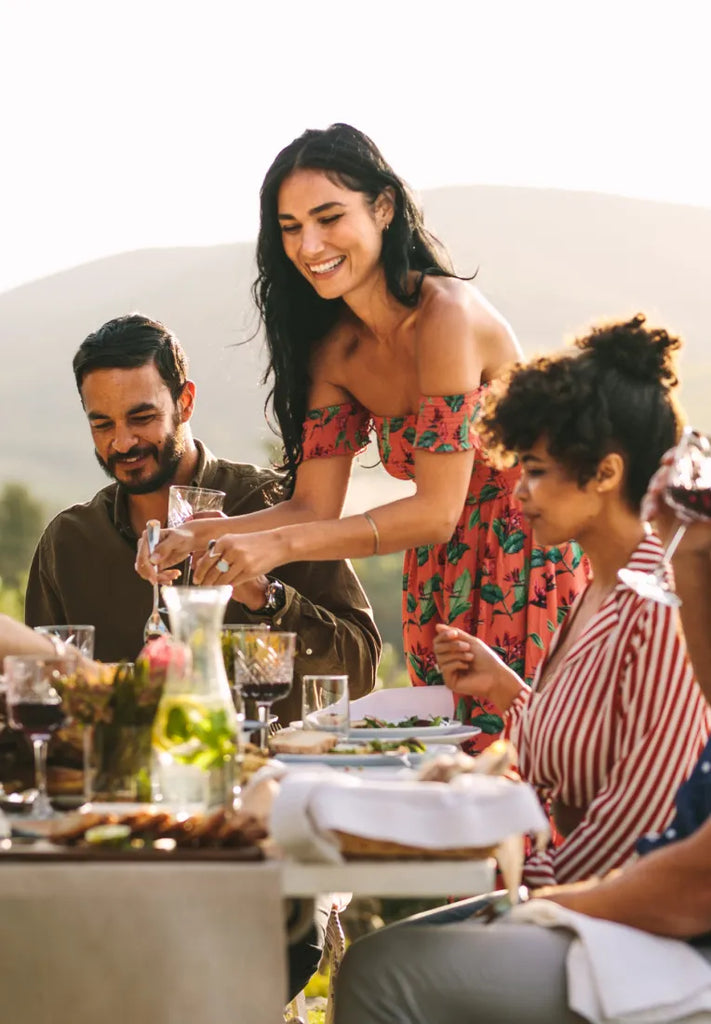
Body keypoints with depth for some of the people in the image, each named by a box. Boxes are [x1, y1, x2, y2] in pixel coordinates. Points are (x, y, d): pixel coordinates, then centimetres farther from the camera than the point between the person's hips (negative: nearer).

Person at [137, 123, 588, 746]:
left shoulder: (446, 314, -22)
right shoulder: (334, 351, 2)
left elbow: (436, 511, -25)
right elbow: (314, 507, -1)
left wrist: (279, 545, -32)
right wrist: (198, 538, -17)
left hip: (534, 559, -7)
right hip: (445, 576, 7)